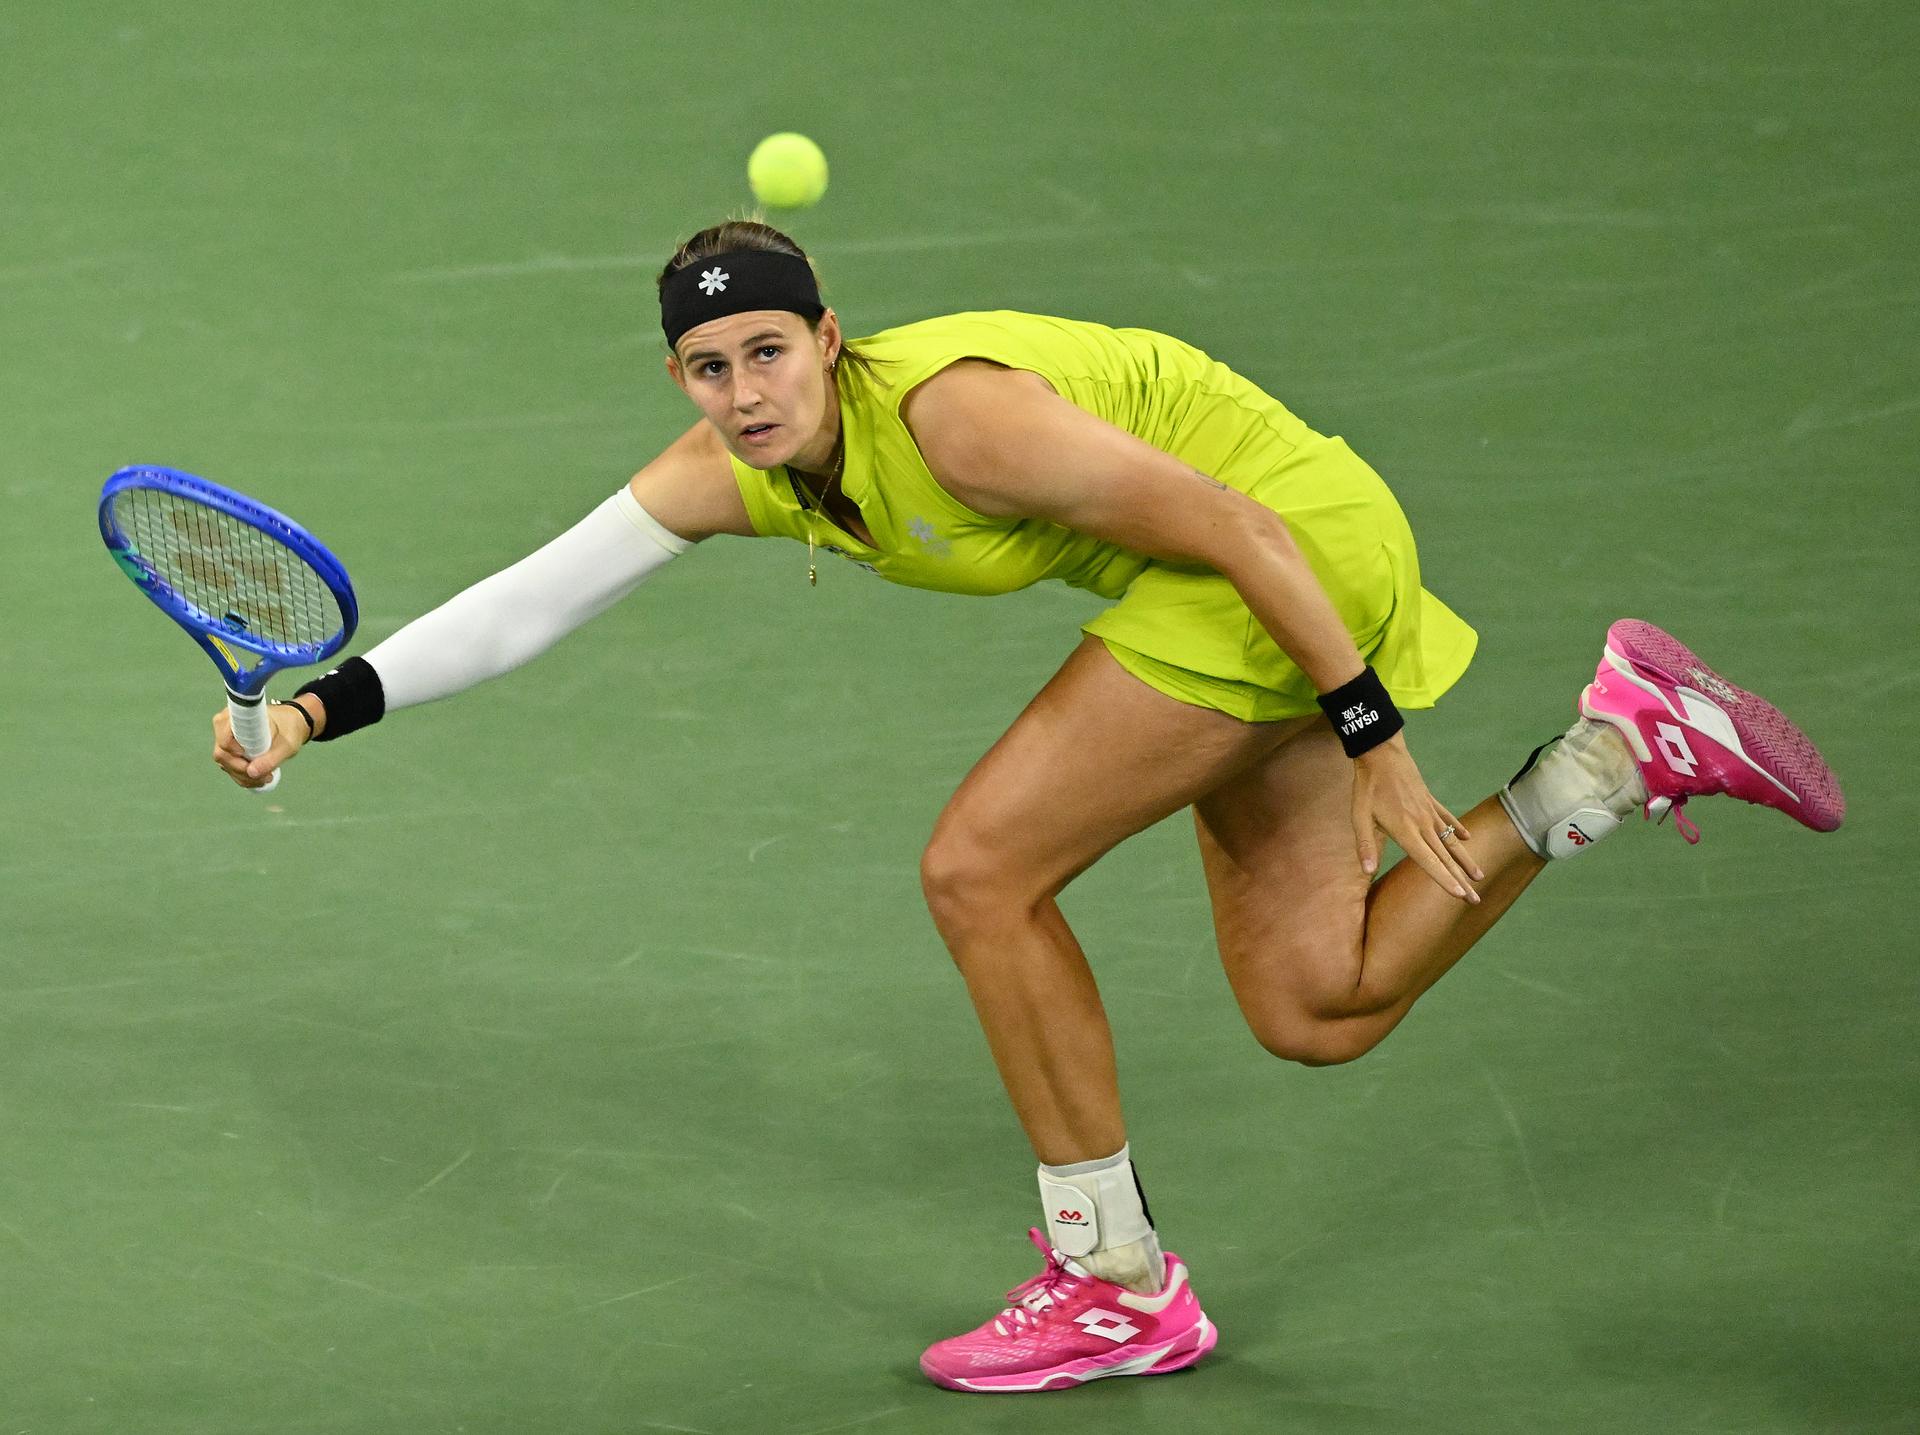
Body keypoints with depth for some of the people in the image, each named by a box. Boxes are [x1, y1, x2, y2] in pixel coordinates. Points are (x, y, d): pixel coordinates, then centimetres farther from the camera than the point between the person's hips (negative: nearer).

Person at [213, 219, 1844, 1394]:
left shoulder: (950, 413, -29)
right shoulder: (730, 471, -5)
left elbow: (1236, 527, -25)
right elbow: (529, 602, -2)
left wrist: (1370, 742, -22)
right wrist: (324, 707, -12)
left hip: (1294, 551, -9)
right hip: (1236, 586, 9)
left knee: (980, 872, -13)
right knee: (1317, 1013, 11)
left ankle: (1119, 1286, -1)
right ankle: (1625, 739, 17)